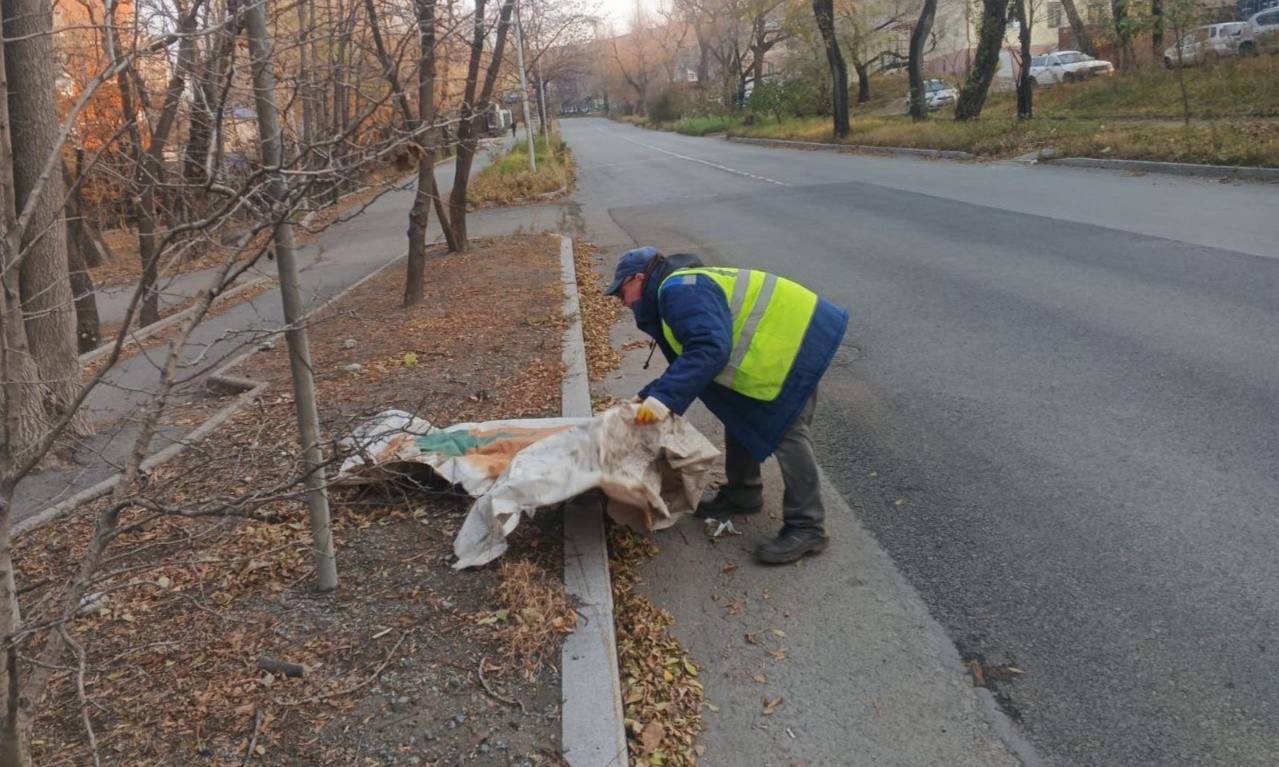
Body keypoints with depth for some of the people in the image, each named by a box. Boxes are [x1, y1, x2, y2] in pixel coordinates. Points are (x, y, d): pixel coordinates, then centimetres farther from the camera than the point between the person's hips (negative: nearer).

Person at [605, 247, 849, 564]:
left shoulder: (681, 290, -22)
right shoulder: (672, 294, 13)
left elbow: (710, 349, -36)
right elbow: (687, 362, 17)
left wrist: (664, 397, -38)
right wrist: (649, 398, 8)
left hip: (795, 338, -11)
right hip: (772, 348, 11)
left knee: (787, 431, -11)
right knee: (740, 416, 18)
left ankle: (807, 527, -5)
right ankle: (741, 495, 31)